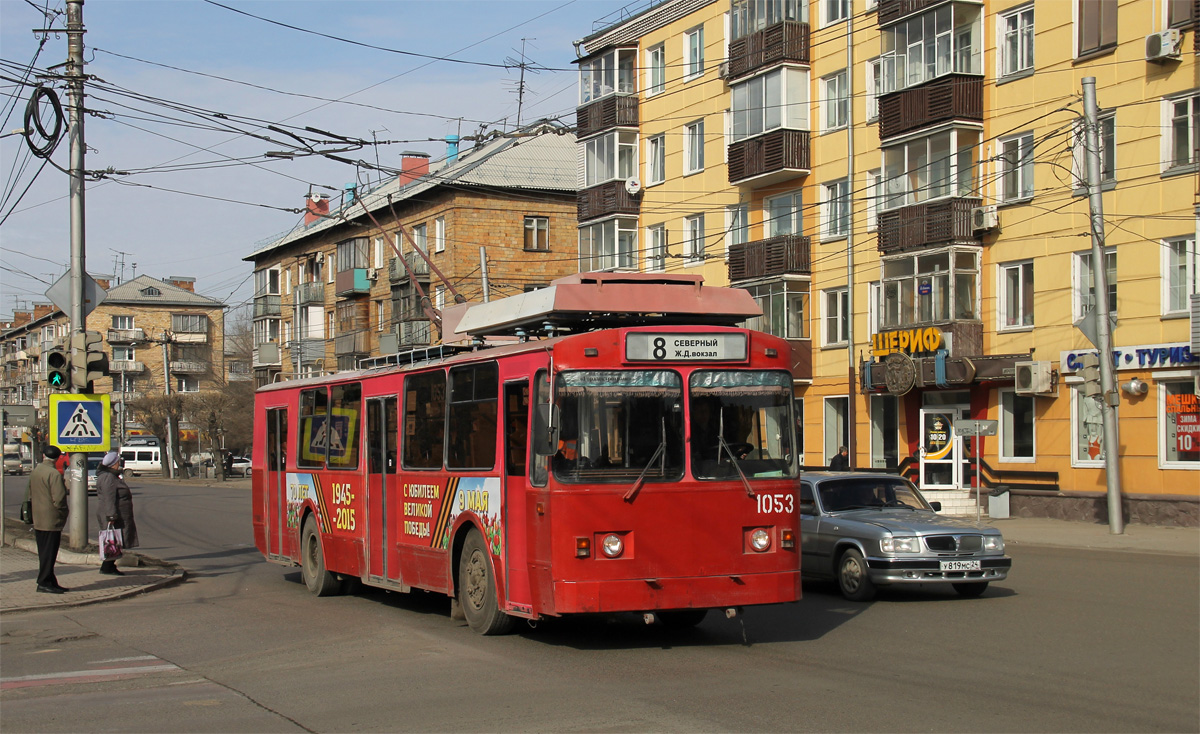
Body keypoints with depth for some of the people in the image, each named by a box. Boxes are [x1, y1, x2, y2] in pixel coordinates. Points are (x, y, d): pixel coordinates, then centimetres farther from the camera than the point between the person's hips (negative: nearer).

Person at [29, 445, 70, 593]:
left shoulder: (35, 471, 10)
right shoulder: (54, 473, -17)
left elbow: (31, 494, 17)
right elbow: (59, 498, -21)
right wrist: (63, 513, -6)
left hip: (38, 519, 9)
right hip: (51, 520, -9)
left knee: (45, 553, 12)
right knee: (49, 553, -3)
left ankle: (51, 583, 18)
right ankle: (44, 583, -1)